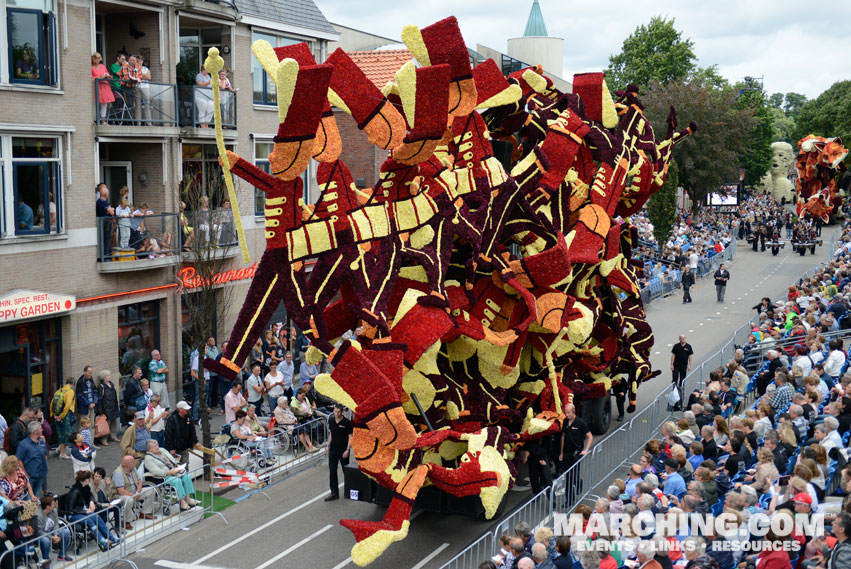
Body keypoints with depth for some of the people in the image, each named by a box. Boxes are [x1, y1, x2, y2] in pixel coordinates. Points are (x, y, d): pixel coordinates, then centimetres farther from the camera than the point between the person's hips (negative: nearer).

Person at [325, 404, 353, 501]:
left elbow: (350, 437, -10)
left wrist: (347, 450, -16)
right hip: (333, 450, 5)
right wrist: (328, 446, 13)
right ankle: (334, 493, 7)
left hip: (343, 450, -5)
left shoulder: (347, 422, -12)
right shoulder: (331, 420, 4)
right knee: (332, 471, 3)